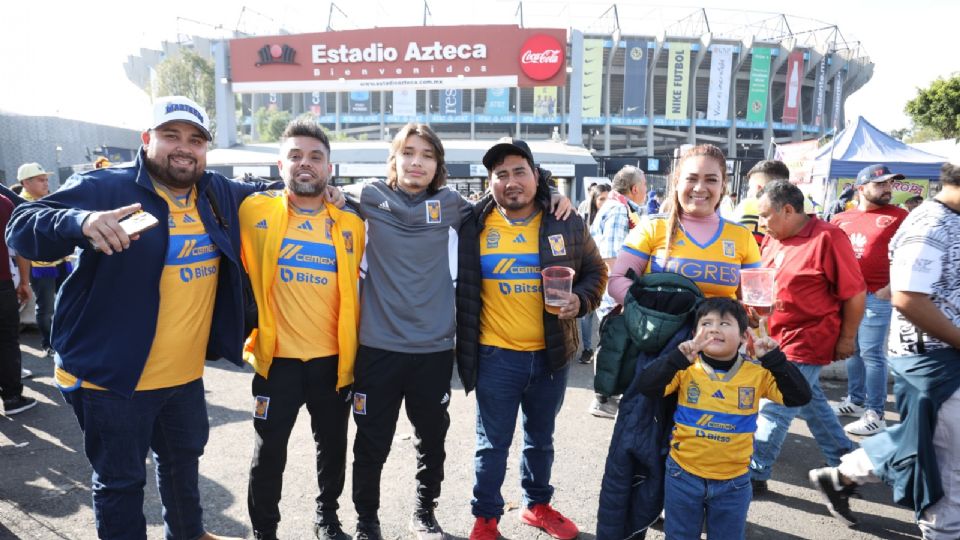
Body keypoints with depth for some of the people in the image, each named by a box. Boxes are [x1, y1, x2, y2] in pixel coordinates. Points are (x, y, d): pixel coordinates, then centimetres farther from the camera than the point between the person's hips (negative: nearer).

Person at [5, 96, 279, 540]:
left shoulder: (219, 193, 3)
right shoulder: (102, 187, -15)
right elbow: (21, 228, -19)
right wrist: (79, 222, -40)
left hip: (186, 375, 7)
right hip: (114, 376, -6)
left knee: (183, 462, 27)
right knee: (120, 481, 9)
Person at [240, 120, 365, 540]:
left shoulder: (351, 225, 1)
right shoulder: (255, 211, -5)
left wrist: (357, 354, 10)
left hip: (333, 359, 2)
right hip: (278, 358, -2)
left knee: (333, 447, 17)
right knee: (269, 453, 10)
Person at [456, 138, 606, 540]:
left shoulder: (566, 223, -2)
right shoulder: (473, 225, -6)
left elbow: (595, 271, 8)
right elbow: (457, 283, 5)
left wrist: (580, 300, -11)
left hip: (551, 353, 2)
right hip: (495, 355, -2)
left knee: (541, 438, 21)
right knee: (493, 444, 9)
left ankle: (537, 505, 42)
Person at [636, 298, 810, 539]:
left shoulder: (758, 373, -7)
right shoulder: (686, 368, -10)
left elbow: (799, 397, -11)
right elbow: (647, 386, -21)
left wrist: (774, 360, -21)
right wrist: (677, 358, -32)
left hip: (733, 481, 1)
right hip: (683, 475, -1)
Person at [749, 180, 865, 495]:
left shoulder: (827, 238, -19)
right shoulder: (772, 238, 3)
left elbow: (855, 294, -15)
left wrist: (846, 339, -10)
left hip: (805, 343, -8)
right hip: (776, 338, 8)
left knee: (775, 410, -3)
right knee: (809, 401, 21)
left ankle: (754, 474, 10)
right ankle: (843, 460, 40)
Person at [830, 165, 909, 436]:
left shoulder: (898, 216, -3)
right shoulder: (841, 218, 9)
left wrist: (891, 287, -13)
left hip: (876, 296, -5)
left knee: (871, 354, -5)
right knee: (852, 351, 14)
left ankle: (875, 414, 2)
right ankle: (855, 400, 28)